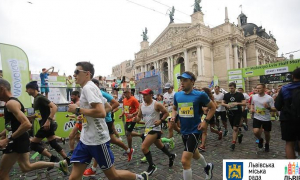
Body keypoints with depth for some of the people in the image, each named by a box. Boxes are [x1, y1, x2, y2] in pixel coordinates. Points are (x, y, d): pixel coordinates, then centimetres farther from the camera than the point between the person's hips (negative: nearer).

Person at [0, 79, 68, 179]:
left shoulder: (11, 103, -19)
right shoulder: (12, 102, 13)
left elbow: (27, 124, -31)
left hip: (18, 141, -10)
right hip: (19, 139, 10)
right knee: (26, 167, 19)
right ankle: (58, 164, 18)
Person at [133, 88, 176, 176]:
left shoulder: (156, 104, -16)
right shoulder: (141, 105, 1)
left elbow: (166, 113, -7)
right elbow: (139, 117, 6)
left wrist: (160, 120, -20)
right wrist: (135, 119, -15)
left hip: (155, 129, -7)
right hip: (147, 128, 7)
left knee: (144, 147, -14)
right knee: (159, 145, 24)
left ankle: (152, 166, 7)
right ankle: (171, 156, 49)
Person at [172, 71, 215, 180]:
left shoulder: (200, 95, -15)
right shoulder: (177, 95, -1)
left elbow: (213, 107, -2)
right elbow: (175, 109, 15)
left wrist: (206, 121, -12)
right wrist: (173, 117, -5)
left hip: (195, 131, -6)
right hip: (184, 131, 6)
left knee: (185, 160, -12)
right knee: (194, 154, 28)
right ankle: (207, 167, 59)